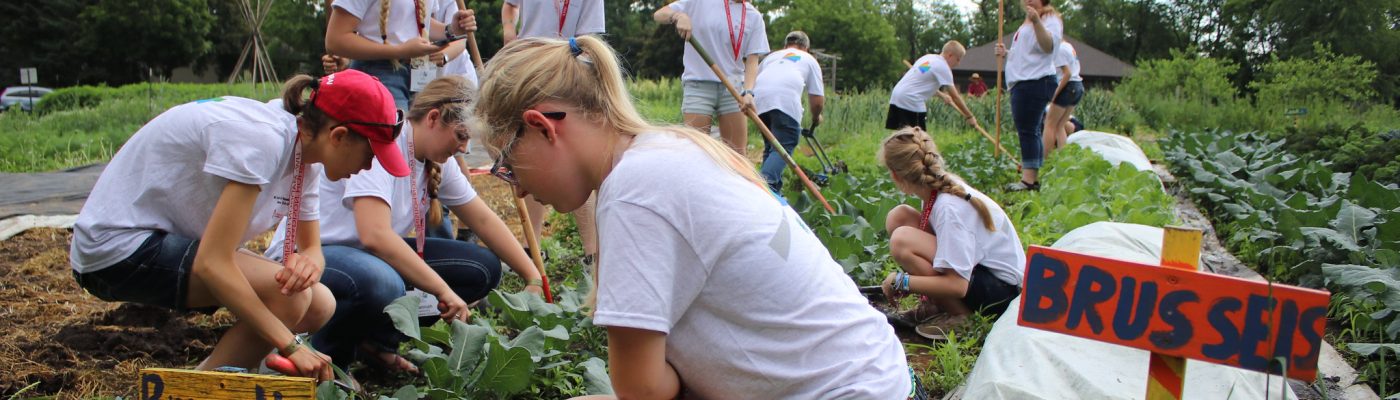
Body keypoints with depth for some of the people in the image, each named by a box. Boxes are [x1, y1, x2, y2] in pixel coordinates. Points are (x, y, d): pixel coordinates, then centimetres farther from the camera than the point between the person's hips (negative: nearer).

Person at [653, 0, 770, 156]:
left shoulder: (754, 17, 5)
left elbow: (752, 59, 0)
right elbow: (659, 14, 1)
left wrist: (748, 92, -17)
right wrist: (678, 16, -21)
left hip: (734, 88, 3)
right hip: (698, 85, -2)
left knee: (738, 154, 1)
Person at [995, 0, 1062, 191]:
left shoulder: (1050, 19, -4)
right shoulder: (1027, 24, 26)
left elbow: (1048, 46, -22)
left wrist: (1037, 21, -34)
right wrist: (1006, 53, 14)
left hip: (1035, 82, -10)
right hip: (1023, 83, 10)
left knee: (1027, 131, -14)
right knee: (1030, 132, 10)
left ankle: (1029, 180, -16)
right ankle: (1033, 178, 14)